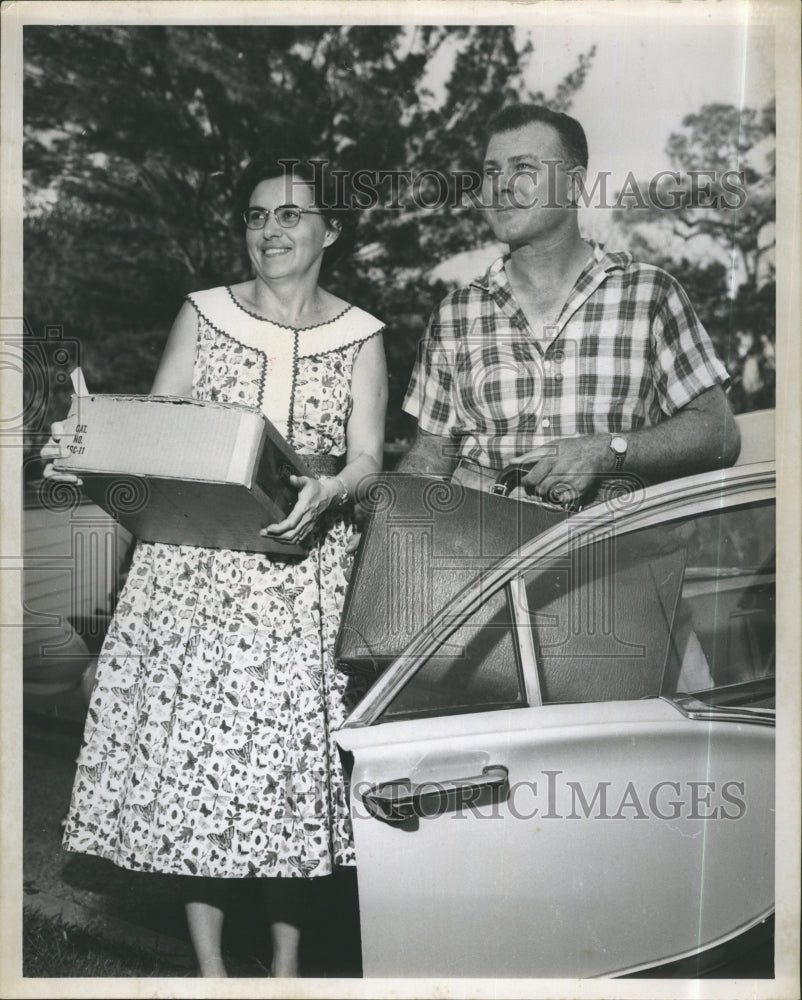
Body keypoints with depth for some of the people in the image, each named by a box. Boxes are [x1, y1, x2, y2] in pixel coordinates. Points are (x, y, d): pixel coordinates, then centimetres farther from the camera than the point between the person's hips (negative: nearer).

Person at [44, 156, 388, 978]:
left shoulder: (359, 336, 7)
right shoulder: (202, 316, 9)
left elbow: (367, 457, 0)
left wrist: (328, 489, -21)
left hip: (303, 569, 0)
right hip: (194, 564, 1)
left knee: (292, 742, -2)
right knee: (193, 741, -1)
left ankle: (286, 962, 15)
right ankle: (208, 964, 13)